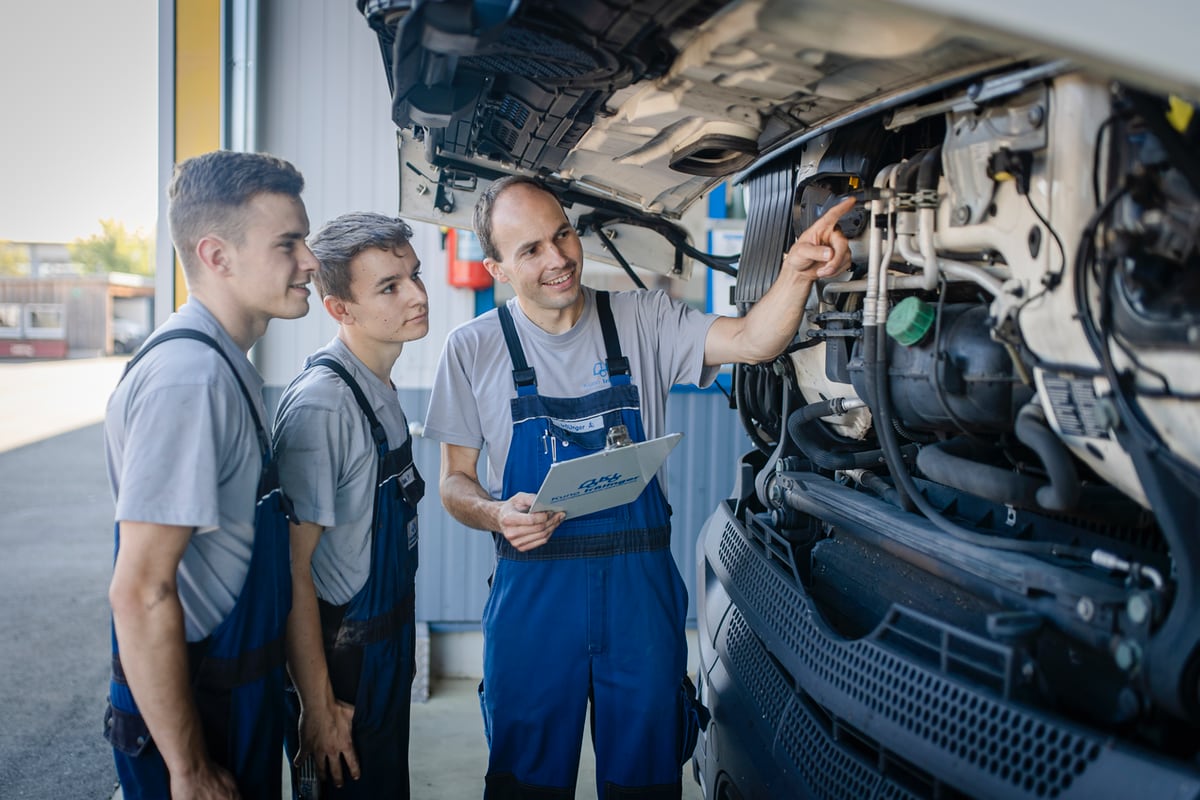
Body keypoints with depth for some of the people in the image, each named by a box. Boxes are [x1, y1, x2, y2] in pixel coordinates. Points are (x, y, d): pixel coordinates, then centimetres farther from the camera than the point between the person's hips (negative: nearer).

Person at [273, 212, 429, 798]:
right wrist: (318, 706, -19)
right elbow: (292, 568, -23)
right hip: (343, 662, -8)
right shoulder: (320, 404, -24)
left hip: (386, 654, 8)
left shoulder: (381, 390, 5)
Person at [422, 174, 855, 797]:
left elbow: (750, 340, -11)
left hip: (641, 586, 1)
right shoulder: (472, 349, 1)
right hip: (531, 588, 0)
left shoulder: (642, 320, 1)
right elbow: (454, 481, 4)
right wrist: (498, 515, -17)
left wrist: (796, 272, -30)